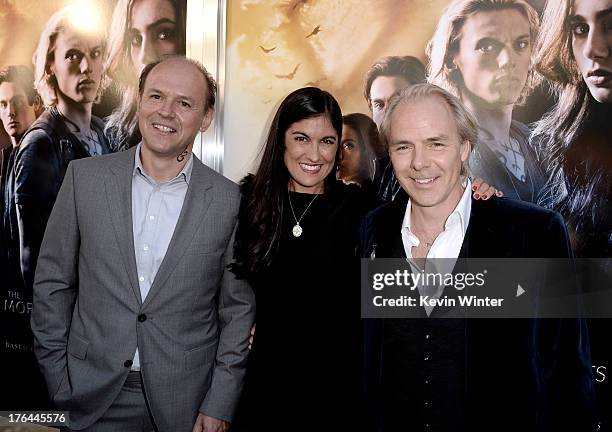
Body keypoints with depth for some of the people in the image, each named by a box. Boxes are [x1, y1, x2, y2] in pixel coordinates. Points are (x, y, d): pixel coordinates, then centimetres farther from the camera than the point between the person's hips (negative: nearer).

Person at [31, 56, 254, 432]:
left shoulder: (229, 201, -7)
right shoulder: (85, 177, -3)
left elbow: (238, 311, -2)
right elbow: (53, 282, 2)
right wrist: (57, 380, 1)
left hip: (184, 401, -1)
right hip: (95, 399, 1)